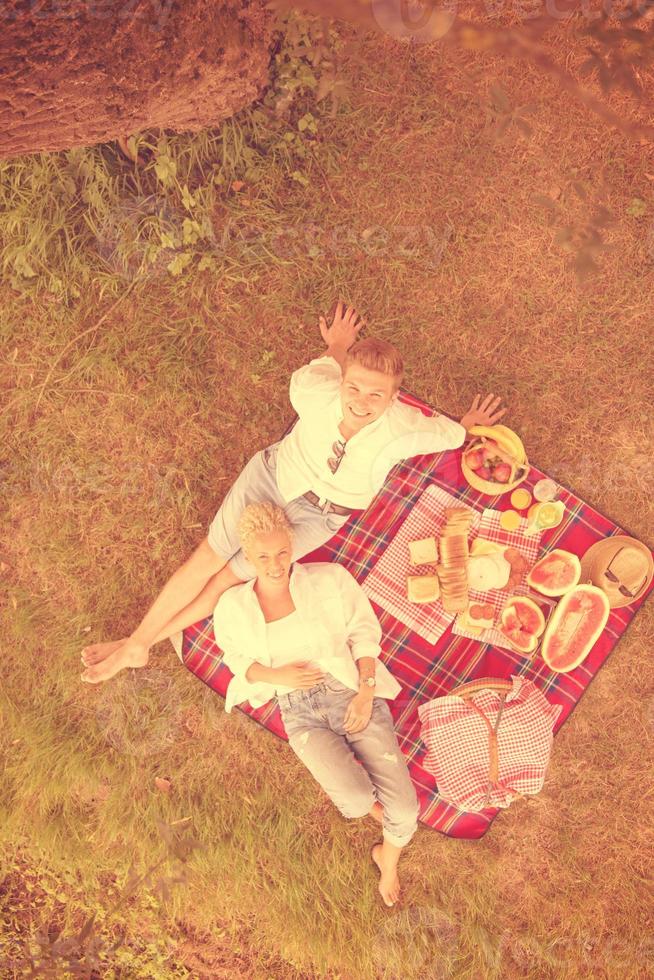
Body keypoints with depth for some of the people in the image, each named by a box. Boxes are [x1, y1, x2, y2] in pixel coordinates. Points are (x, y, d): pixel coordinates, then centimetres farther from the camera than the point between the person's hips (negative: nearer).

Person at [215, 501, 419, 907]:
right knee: (357, 800, -24)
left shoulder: (330, 579, -3)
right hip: (301, 713, 0)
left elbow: (364, 631, 1)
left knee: (403, 806, -9)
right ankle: (385, 813, 18)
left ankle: (388, 862, 28)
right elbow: (238, 660, 13)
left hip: (353, 693, 0)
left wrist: (366, 692, -9)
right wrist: (277, 676, -7)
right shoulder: (234, 607, 1)